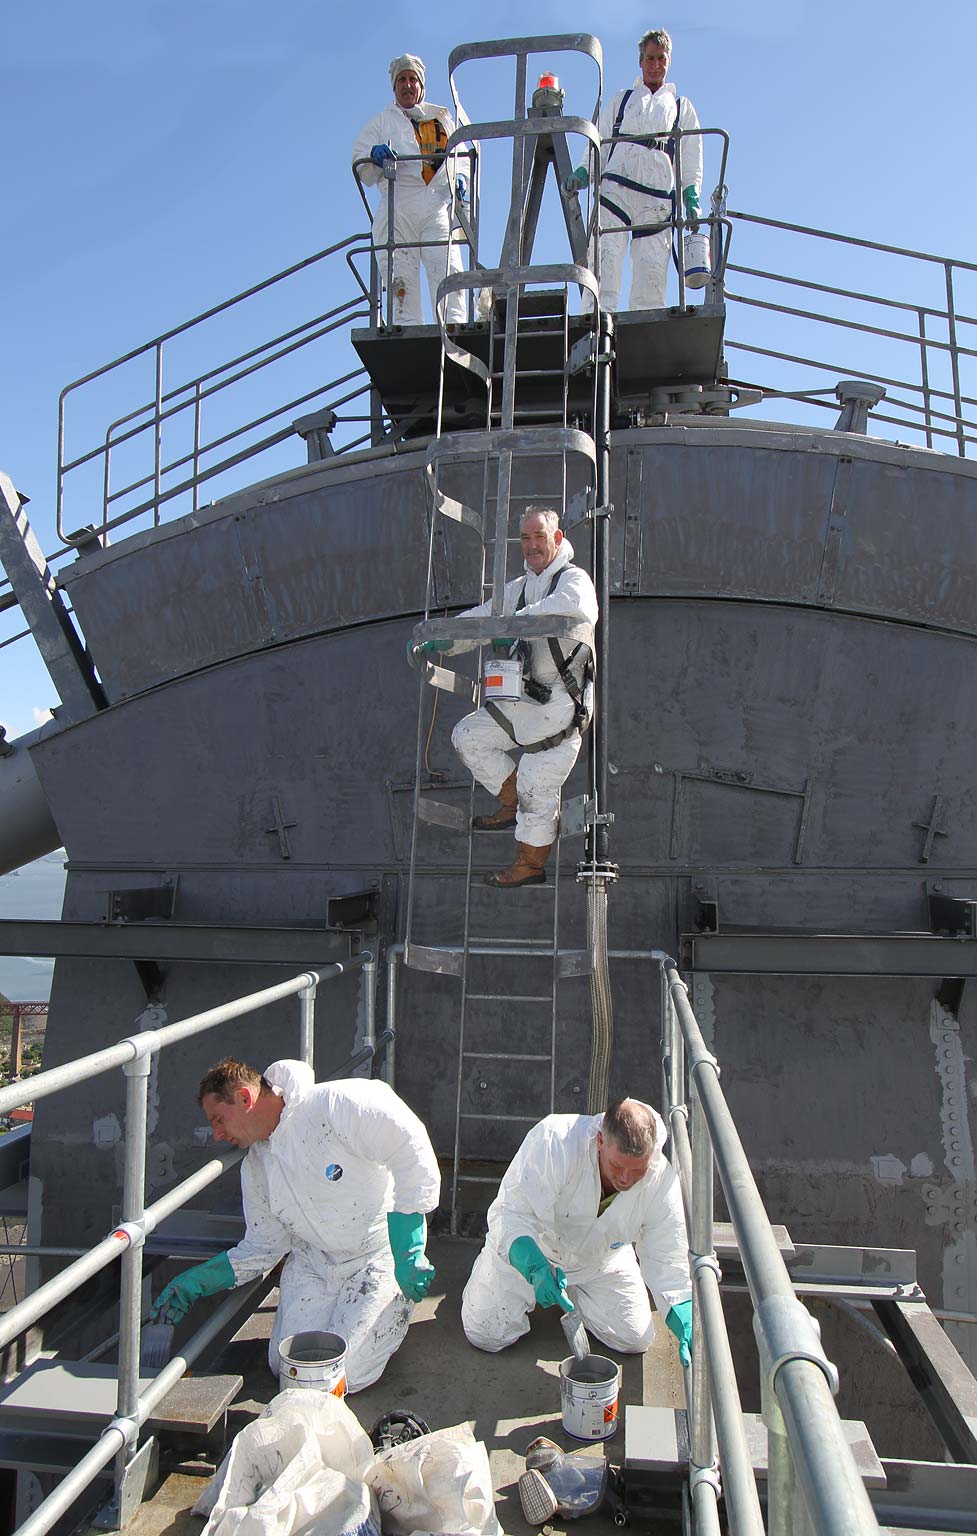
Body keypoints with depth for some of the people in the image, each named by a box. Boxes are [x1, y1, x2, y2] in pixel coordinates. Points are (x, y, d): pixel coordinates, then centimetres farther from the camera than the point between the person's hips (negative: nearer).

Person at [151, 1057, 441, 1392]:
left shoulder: (334, 1104, -23)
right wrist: (194, 1282, 2)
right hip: (313, 1260, 7)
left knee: (343, 1374, -12)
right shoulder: (255, 1168, 4)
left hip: (380, 1255, -7)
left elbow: (412, 1153, -28)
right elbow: (262, 1248, 11)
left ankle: (397, 1303, 13)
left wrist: (406, 1247, -29)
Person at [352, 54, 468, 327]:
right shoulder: (380, 122, 23)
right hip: (397, 208, -1)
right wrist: (375, 156, -9)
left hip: (437, 204, 1)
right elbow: (363, 173, 15)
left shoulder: (442, 118, 28)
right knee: (401, 278, -14)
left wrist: (460, 179, 4)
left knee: (447, 270, -19)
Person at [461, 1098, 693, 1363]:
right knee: (486, 1335, -7)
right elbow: (509, 1213, -37)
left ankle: (570, 1291, 24)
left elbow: (667, 1262, -19)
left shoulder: (662, 1179, -28)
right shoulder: (555, 1140, -40)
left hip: (602, 1261, 3)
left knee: (636, 1339, 0)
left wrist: (686, 1326, -32)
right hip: (527, 1250, -3)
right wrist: (536, 1268, -53)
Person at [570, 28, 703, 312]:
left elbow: (692, 161, 19)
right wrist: (582, 174, 0)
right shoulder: (620, 100, 28)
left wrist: (692, 199, 2)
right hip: (614, 189, 0)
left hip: (657, 200, 0)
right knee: (606, 261, -19)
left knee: (651, 273, -13)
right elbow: (599, 146, 20)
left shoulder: (682, 107, 26)